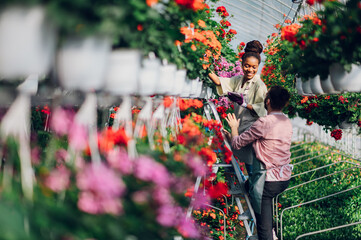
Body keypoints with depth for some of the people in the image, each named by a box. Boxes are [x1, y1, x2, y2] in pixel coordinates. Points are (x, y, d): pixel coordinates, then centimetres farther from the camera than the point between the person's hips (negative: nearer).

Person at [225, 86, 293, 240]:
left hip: (269, 181, -8)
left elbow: (237, 144, -10)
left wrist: (234, 127, 11)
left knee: (264, 227, -1)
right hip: (285, 178, 9)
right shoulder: (287, 123, 7)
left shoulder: (264, 123, -18)